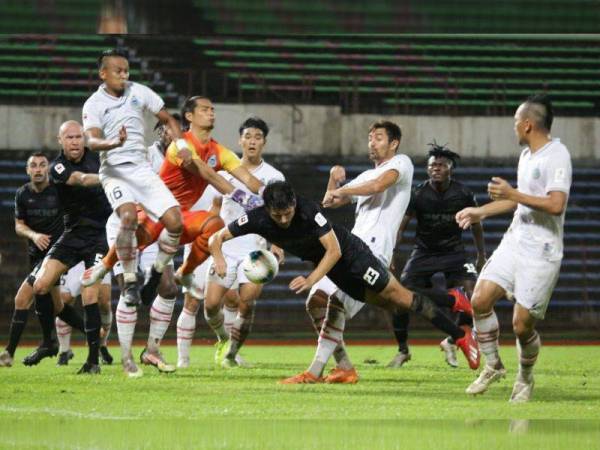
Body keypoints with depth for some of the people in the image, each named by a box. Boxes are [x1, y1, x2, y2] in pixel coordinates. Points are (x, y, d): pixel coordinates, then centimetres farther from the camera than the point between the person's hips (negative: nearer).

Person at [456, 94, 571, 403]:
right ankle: (493, 366, 14)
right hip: (514, 242, 8)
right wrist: (480, 212, 26)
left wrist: (512, 194, -21)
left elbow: (555, 204, -27)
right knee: (480, 300, -5)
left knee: (522, 324, -6)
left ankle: (525, 380, 20)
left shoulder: (556, 156, -16)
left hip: (541, 253, -8)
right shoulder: (527, 155, 13)